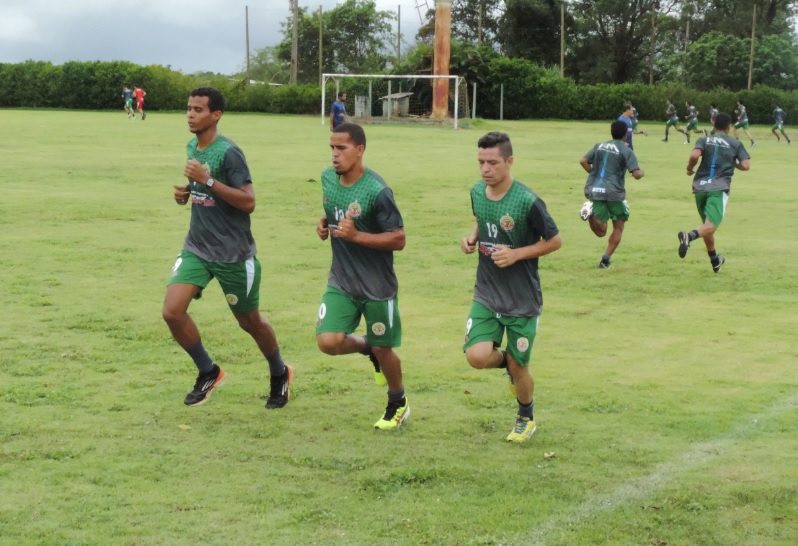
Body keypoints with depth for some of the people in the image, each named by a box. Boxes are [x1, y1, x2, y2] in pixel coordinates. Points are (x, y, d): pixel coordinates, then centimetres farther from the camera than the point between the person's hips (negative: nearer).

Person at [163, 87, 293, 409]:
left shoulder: (229, 152, -18)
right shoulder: (192, 148, 5)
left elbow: (248, 202, -25)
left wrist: (208, 180, -30)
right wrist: (185, 193, 1)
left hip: (233, 254, -6)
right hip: (196, 248, 6)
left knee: (250, 322, 10)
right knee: (172, 311, -11)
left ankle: (280, 375, 37)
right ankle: (208, 373, 10)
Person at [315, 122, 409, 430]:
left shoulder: (377, 191, -20)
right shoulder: (328, 178, 0)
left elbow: (398, 240, -18)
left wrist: (355, 235, -28)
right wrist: (324, 225, -1)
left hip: (377, 286, -5)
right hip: (341, 282, 5)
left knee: (383, 349, 7)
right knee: (328, 341, -13)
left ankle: (398, 405, 34)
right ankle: (366, 347, 22)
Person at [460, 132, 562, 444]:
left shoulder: (527, 202, -20)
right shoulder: (477, 192, -3)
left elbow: (554, 241, -10)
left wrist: (516, 254, -21)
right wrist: (472, 238, -2)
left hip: (523, 298, -4)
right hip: (486, 293, 4)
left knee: (518, 367, 7)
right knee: (477, 356, -15)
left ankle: (526, 419, 37)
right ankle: (506, 362, 22)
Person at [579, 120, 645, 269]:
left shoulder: (599, 146, 12)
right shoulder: (626, 151, -2)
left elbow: (583, 161, 4)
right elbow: (636, 174, -9)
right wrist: (641, 172, 14)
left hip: (595, 191, 4)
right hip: (614, 193, -4)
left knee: (601, 232, 5)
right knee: (618, 227, 16)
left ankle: (591, 212, -25)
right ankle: (605, 260, 6)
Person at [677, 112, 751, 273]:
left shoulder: (704, 140, 10)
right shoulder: (736, 144, 10)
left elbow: (694, 156, -10)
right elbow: (746, 166, 1)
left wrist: (689, 168, 9)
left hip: (700, 186, 3)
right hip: (719, 188, -3)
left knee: (707, 224, 21)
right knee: (710, 227, -16)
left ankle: (715, 260, 35)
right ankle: (690, 236, -48)